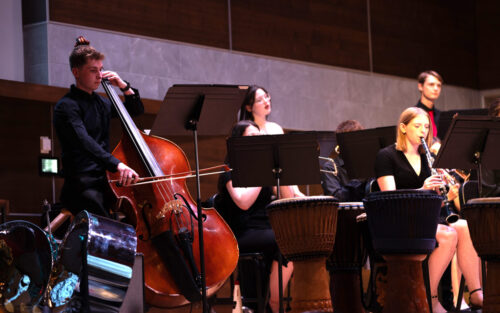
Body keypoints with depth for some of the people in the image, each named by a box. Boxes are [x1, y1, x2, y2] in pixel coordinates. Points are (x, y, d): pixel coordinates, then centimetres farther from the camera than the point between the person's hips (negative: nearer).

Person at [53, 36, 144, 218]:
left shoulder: (100, 103, 20)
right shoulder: (66, 106, -6)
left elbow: (136, 110, 32)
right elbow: (84, 142, -22)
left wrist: (124, 87, 13)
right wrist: (117, 164, -37)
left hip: (106, 181, 8)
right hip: (82, 187, -8)